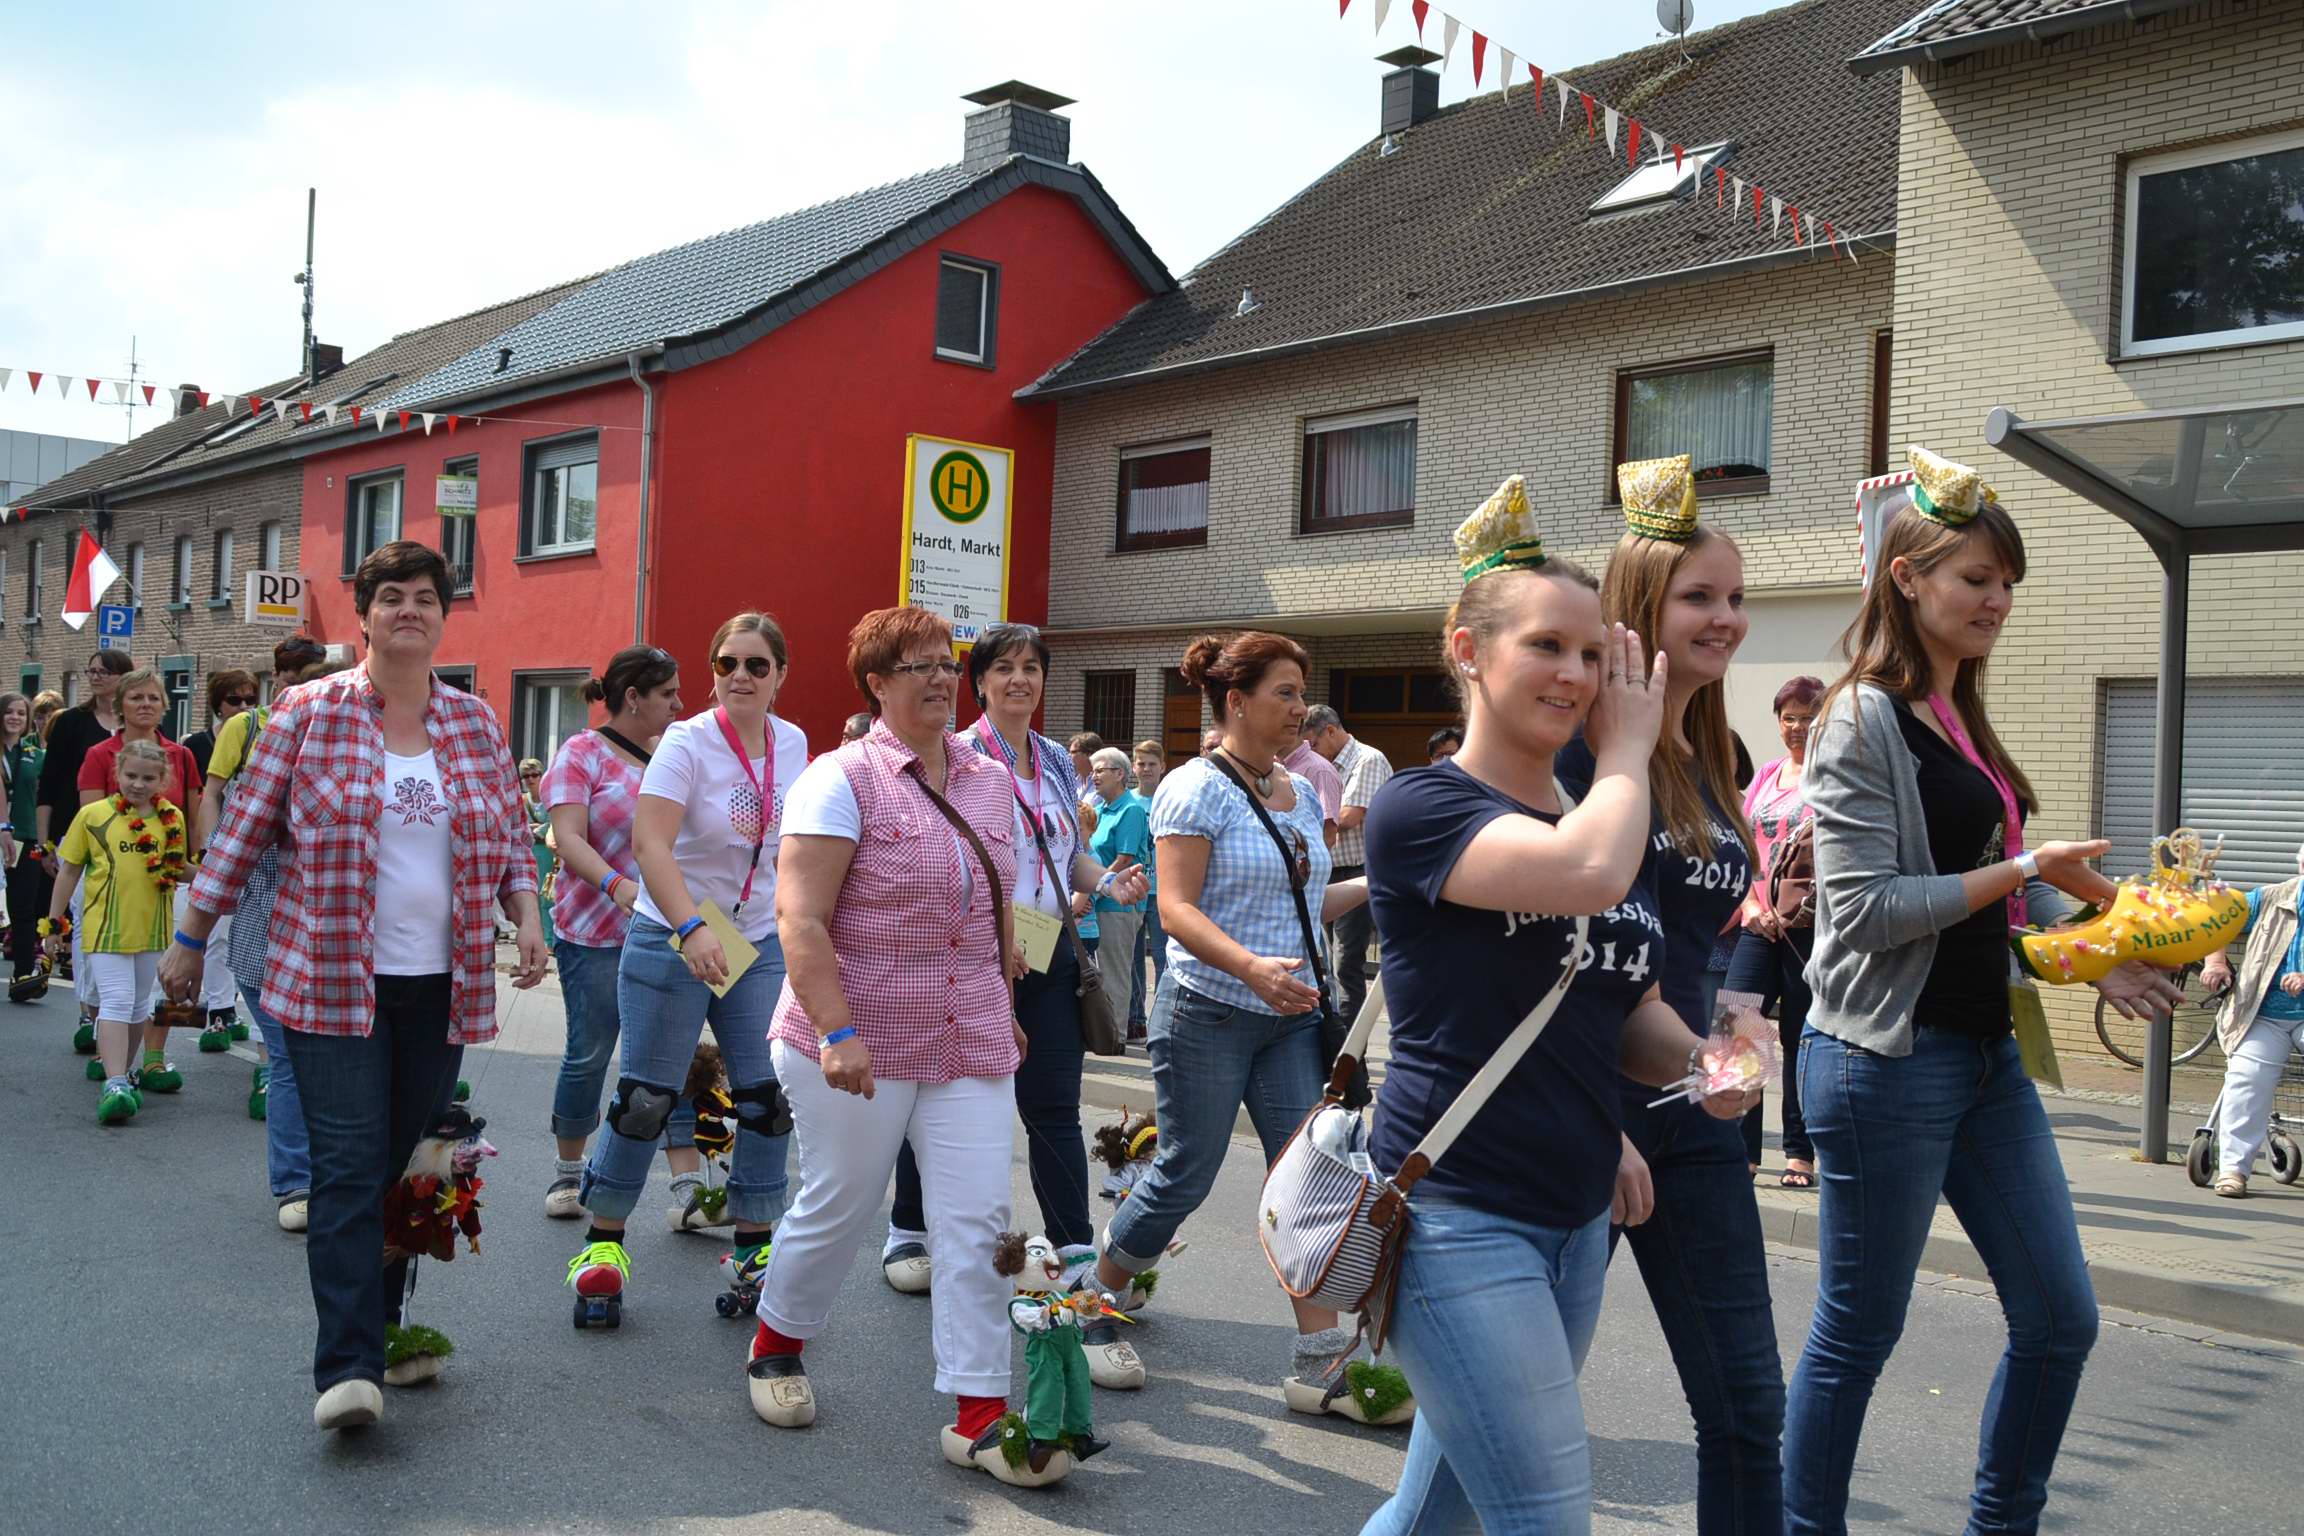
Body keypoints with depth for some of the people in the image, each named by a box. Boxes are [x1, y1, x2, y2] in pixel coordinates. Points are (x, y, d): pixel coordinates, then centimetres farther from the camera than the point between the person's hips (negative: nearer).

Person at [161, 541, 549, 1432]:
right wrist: (190, 940, 4)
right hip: (333, 981, -3)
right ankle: (348, 1368, -9)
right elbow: (244, 830, 3)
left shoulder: (477, 724, 8)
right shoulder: (308, 713, -1)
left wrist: (526, 917, -2)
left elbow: (510, 840, 14)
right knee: (349, 1169, -9)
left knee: (408, 1167, 11)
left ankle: (381, 1332, 28)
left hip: (443, 986, 3)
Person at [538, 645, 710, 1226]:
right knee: (588, 1056, 5)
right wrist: (616, 885, -29)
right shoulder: (582, 753, -3)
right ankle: (567, 1173, 25)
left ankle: (688, 1191, -3)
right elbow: (568, 837, -13)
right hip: (595, 932, -4)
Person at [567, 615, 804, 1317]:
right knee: (646, 1098, 0)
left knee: (768, 1096, 4)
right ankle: (603, 1237, 19)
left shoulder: (793, 744, 2)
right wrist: (693, 930, -38)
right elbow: (650, 842, -26)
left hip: (761, 943, 5)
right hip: (672, 939, -5)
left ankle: (754, 1240, 19)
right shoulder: (688, 742, -15)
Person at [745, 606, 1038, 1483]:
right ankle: (776, 1343, 38)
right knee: (838, 1207, 10)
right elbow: (800, 919, -17)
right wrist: (836, 1031, -24)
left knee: (977, 1222, -1)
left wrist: (1005, 1008, 20)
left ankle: (979, 1415, 6)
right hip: (860, 1044, -5)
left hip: (971, 1047, 5)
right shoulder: (843, 779, -10)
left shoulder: (991, 781, 9)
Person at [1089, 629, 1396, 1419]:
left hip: (1291, 1018, 6)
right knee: (1184, 1176, 4)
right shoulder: (1197, 789, -11)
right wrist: (1252, 967, -33)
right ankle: (1095, 1302, 29)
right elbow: (1177, 910, -19)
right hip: (1207, 1014, -6)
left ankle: (1319, 1361, 4)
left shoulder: (1300, 792, 12)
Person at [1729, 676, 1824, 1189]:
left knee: (1801, 1040, 3)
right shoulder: (1765, 777, 15)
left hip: (1813, 926, -4)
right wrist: (1752, 907, -1)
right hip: (1760, 926, 4)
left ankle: (1800, 1154, 14)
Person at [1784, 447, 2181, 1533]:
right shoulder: (1865, 720, -12)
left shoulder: (1966, 721, 14)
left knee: (2060, 1320, 14)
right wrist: (2023, 869, -17)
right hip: (1887, 1062, -9)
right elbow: (1864, 908, -19)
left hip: (1987, 1054, 9)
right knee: (1855, 1335, 2)